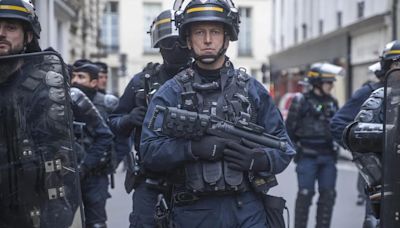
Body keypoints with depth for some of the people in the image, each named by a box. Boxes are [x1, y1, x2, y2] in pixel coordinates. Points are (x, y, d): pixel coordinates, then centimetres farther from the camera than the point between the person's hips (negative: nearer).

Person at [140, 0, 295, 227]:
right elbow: (149, 151, -7)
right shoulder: (171, 92, 1)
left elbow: (284, 148, 8)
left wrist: (261, 159, -13)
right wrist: (195, 147, -21)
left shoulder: (252, 89, 6)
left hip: (247, 209, 1)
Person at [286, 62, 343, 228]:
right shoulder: (302, 101, -3)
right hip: (307, 156, -5)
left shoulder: (332, 102, 13)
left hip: (328, 156, 5)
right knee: (305, 193, -4)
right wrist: (294, 148, -4)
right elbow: (290, 127, -3)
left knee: (328, 194, 5)